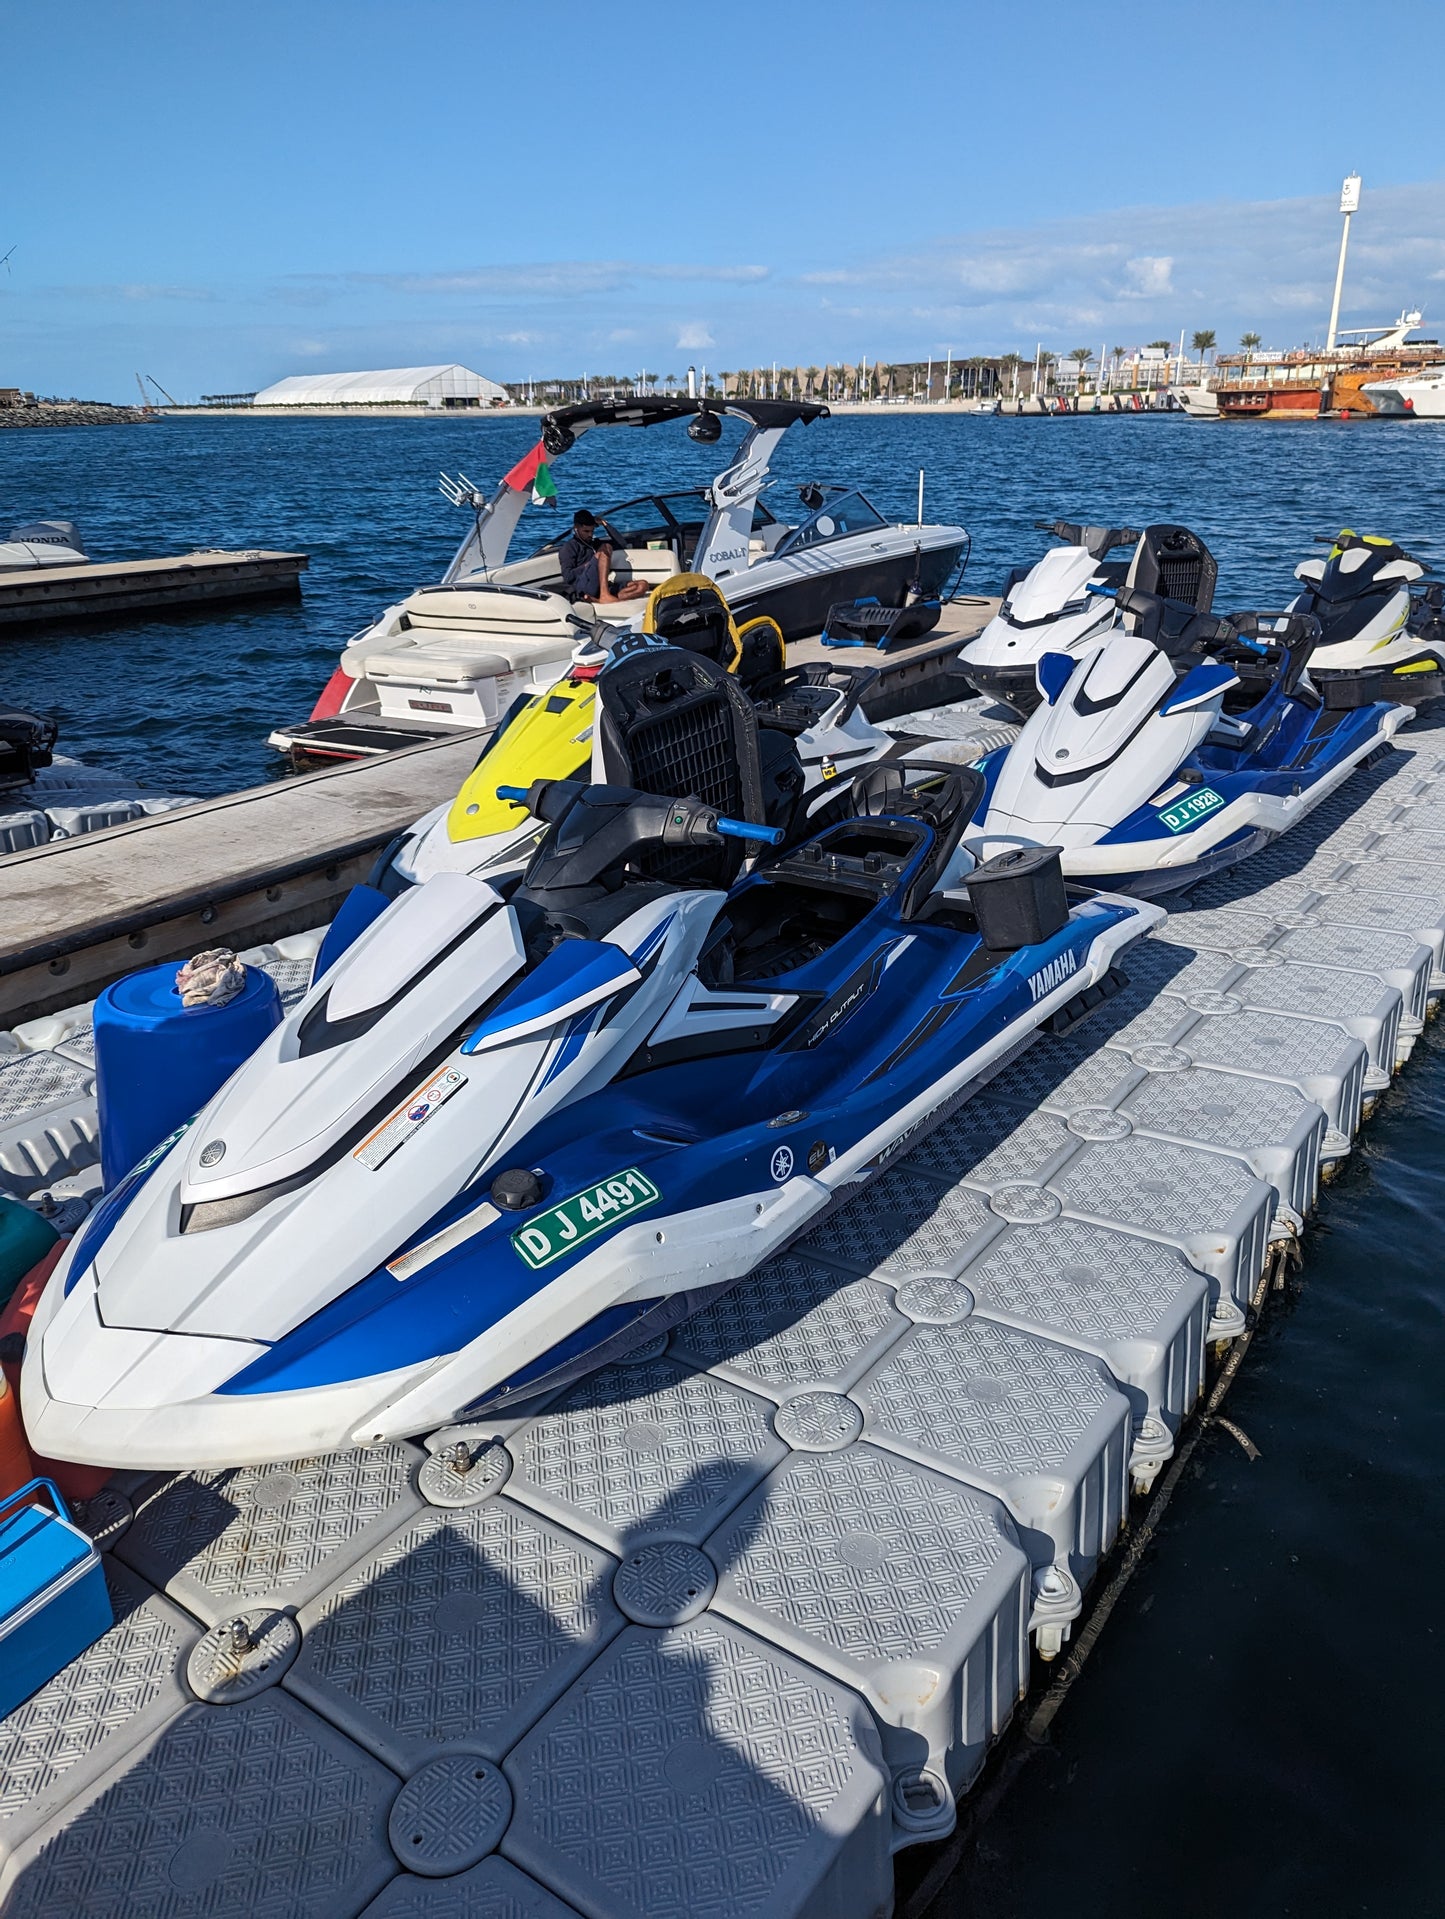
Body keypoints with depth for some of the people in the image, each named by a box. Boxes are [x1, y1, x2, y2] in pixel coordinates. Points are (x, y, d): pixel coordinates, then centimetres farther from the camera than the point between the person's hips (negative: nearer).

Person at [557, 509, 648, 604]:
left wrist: (604, 524, 19)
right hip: (583, 590, -6)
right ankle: (604, 596, -40)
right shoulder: (569, 547, 12)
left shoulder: (595, 543, 34)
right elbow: (568, 576, -2)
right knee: (605, 548, -21)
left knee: (642, 585, -16)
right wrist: (593, 563, -5)